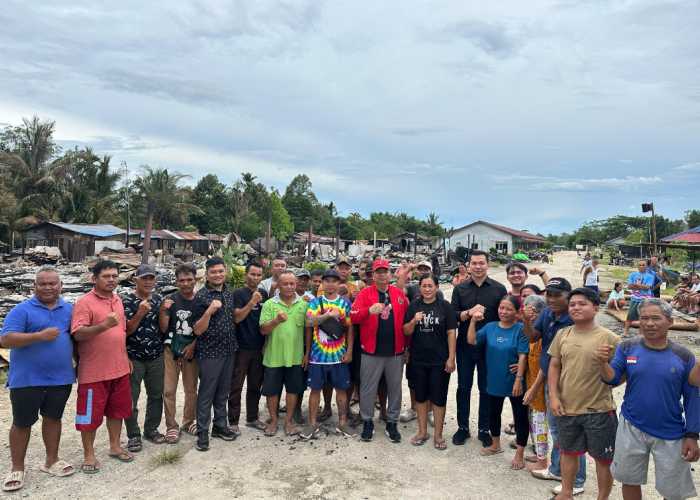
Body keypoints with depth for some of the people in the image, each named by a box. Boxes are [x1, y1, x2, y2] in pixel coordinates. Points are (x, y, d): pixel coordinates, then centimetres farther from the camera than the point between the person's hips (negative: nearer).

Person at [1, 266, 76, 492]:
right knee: (22, 422, 9)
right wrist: (40, 335, -25)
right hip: (27, 379, -3)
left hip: (61, 378, 4)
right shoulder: (22, 310, -9)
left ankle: (51, 460, 31)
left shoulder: (69, 310, 6)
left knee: (53, 417, 15)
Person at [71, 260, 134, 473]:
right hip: (94, 371, -6)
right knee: (91, 413, 5)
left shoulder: (118, 301, 10)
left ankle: (115, 446, 32)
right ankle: (89, 455, 22)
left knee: (117, 408, 16)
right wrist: (104, 325, -36)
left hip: (119, 368, 7)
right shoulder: (85, 302, -12)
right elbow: (78, 334, -22)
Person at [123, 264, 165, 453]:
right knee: (131, 398, 4)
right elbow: (126, 331, -16)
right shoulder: (128, 301, -7)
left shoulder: (158, 299, 7)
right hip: (134, 358, -4)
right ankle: (134, 435, 18)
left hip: (157, 358, 4)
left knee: (156, 395, 12)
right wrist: (140, 313, -27)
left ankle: (151, 429, 28)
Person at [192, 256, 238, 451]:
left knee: (223, 391, 17)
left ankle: (220, 425, 31)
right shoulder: (201, 296, -13)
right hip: (210, 352, -6)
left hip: (229, 350, 6)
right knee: (206, 393, 4)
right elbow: (197, 330, -18)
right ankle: (202, 432, 18)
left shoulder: (229, 291, 6)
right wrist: (209, 310, -30)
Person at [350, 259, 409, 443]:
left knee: (395, 387, 10)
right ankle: (367, 422, 22)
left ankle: (392, 423, 24)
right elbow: (353, 316, -11)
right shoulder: (365, 293, 0)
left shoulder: (399, 294, 7)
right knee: (368, 387, 5)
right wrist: (369, 311, -30)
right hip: (371, 351, -2)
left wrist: (407, 345, 8)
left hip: (396, 351, 2)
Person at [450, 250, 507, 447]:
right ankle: (463, 427, 26)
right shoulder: (460, 289, 2)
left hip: (489, 347, -1)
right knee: (463, 387, 11)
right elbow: (453, 315, -1)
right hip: (465, 347, 1)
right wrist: (469, 312, -20)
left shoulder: (499, 289, -2)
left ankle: (484, 429, 26)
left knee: (486, 389, 10)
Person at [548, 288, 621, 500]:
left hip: (598, 411, -4)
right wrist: (553, 397, -1)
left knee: (603, 458, 12)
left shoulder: (609, 338, -11)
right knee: (568, 451, 21)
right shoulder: (562, 335, 1)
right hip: (567, 408, 4)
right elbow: (554, 366, 7)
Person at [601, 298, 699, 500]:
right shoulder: (627, 348, -7)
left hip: (671, 436, -1)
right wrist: (604, 362, -30)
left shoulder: (684, 357, -9)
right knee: (630, 481, 18)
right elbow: (612, 379, -9)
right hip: (631, 429, 1)